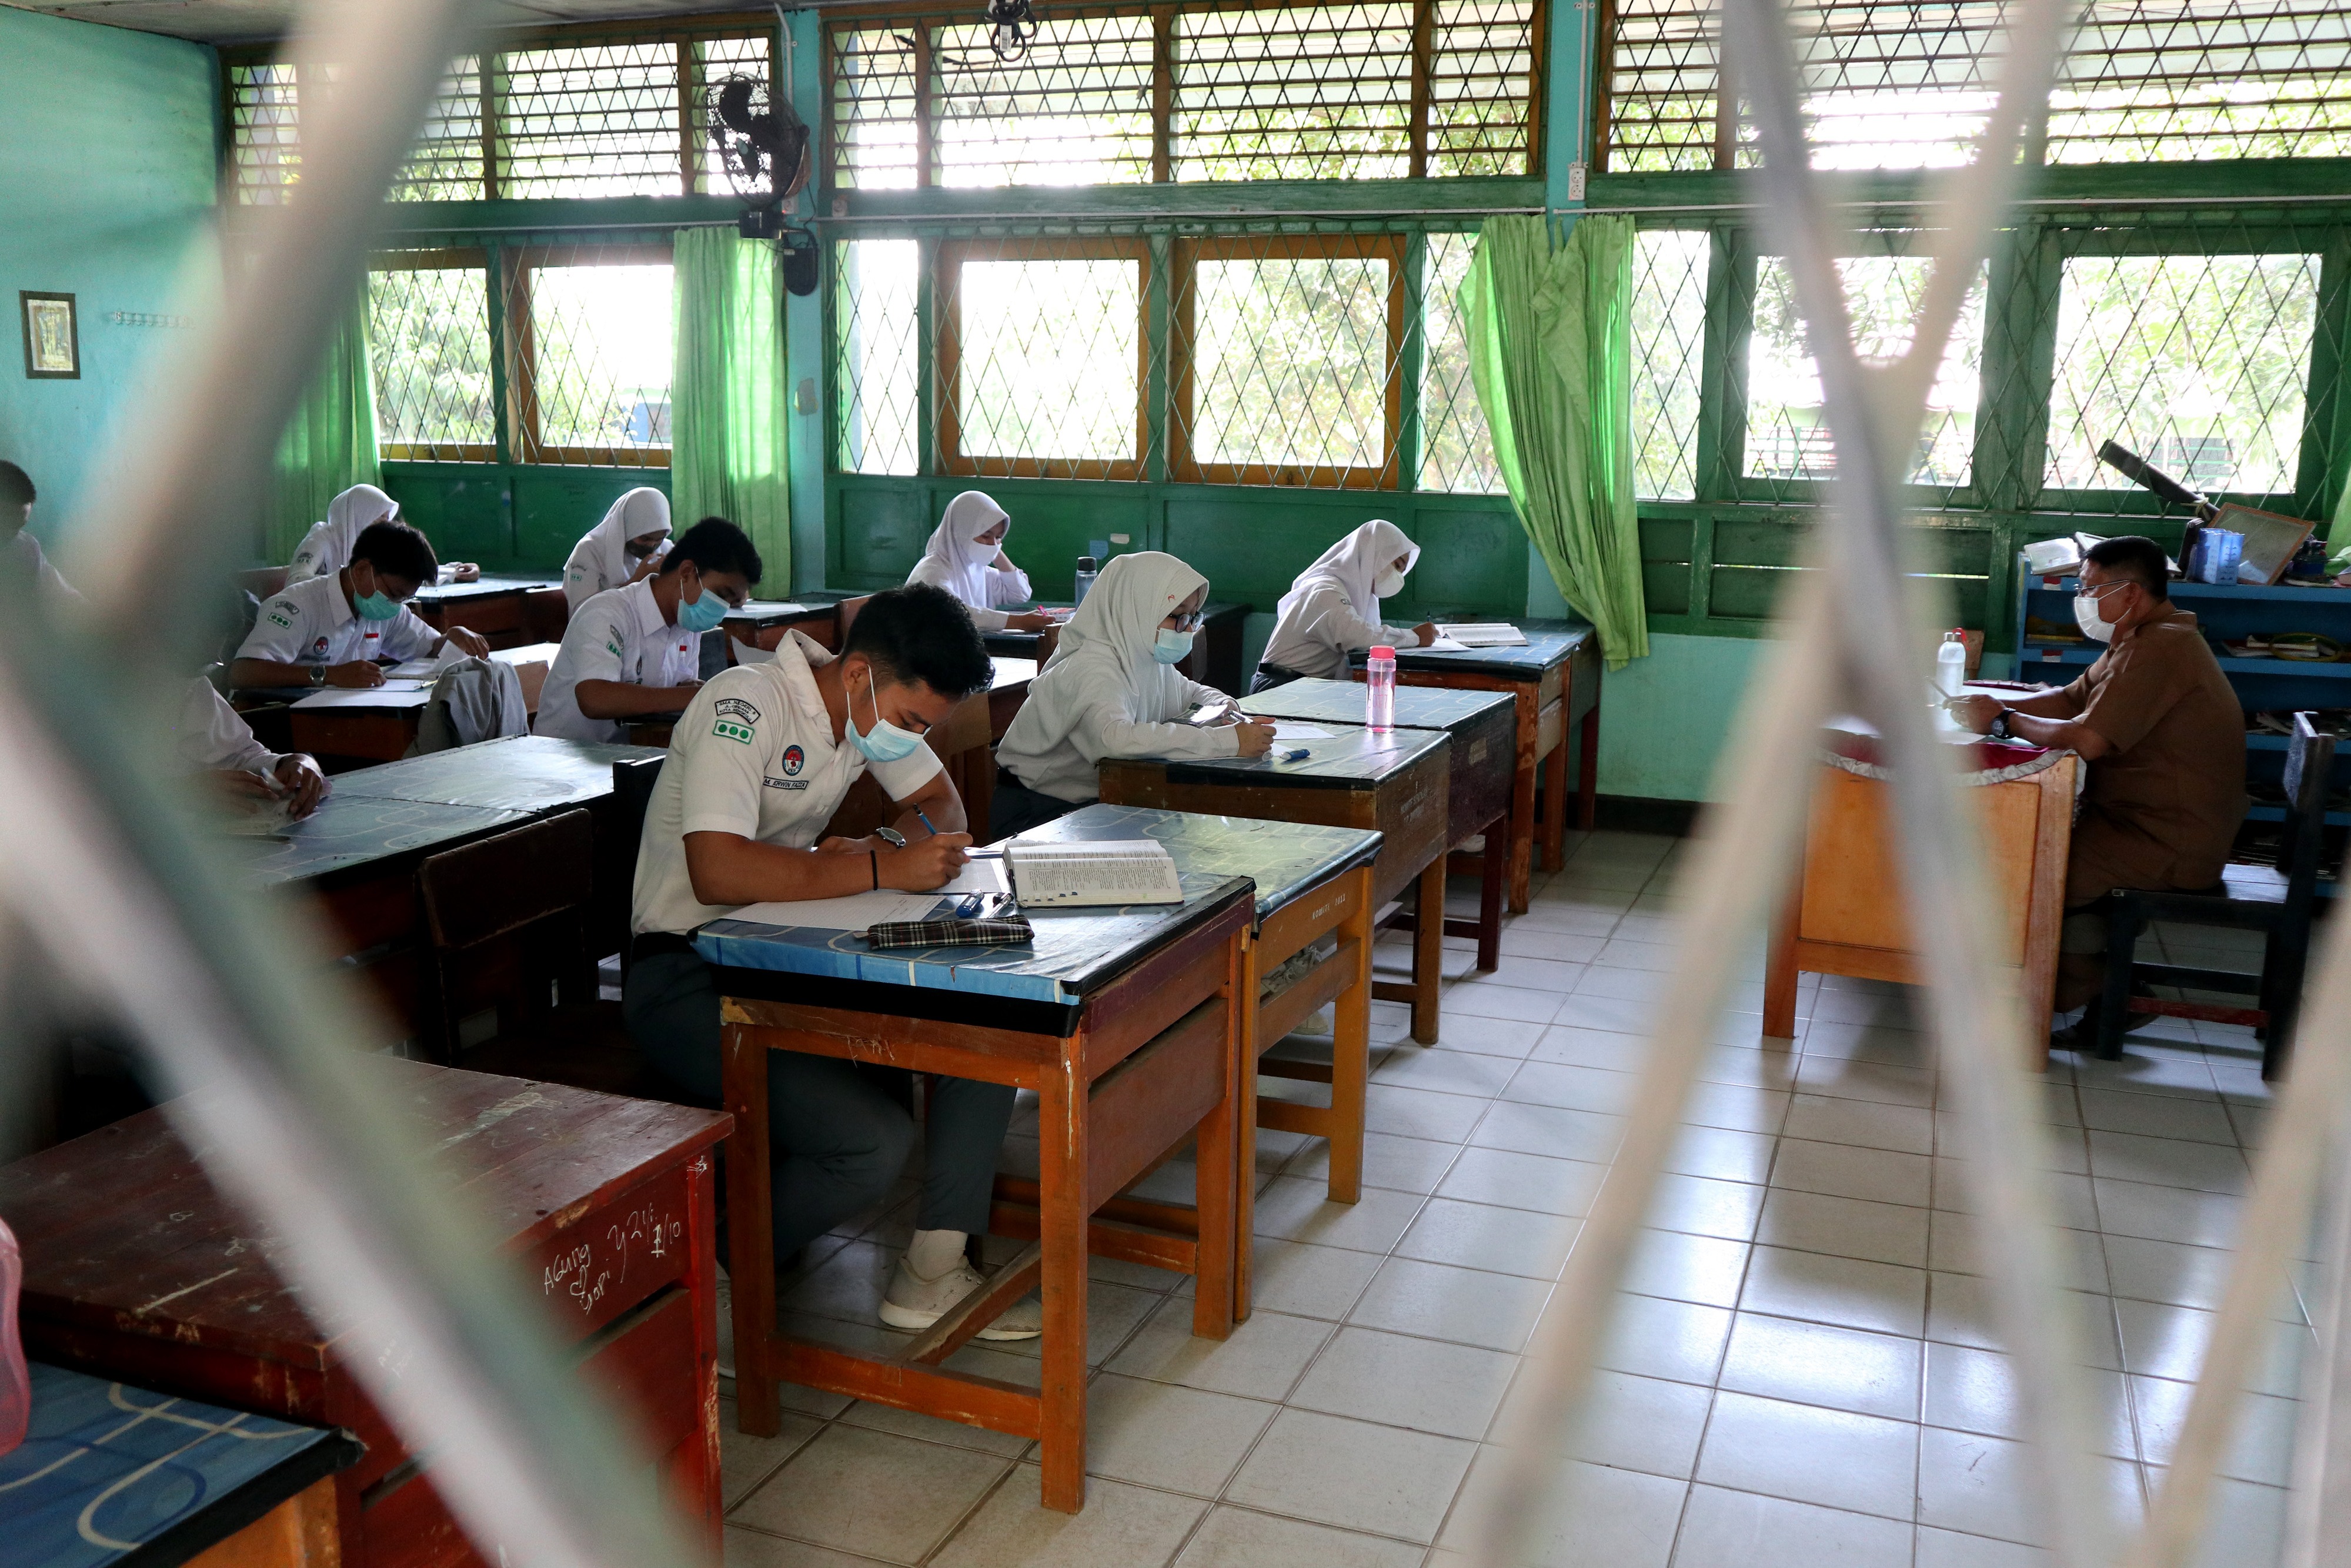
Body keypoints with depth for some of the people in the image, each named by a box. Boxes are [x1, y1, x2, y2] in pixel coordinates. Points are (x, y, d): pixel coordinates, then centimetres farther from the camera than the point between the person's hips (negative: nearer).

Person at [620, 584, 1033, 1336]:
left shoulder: (874, 706, 4)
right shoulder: (746, 705, -22)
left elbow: (940, 803, 14)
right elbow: (718, 871, -34)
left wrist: (908, 850, -10)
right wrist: (884, 868, -31)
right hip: (687, 978, -8)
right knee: (874, 1141, -25)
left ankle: (932, 1273, -3)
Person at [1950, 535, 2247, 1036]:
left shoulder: (2160, 648, -21)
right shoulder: (2143, 640, 14)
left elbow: (2088, 739, -28)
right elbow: (2070, 698, 16)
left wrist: (2004, 722, -15)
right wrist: (1999, 706, -1)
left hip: (2170, 845, -11)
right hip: (2148, 821, 11)